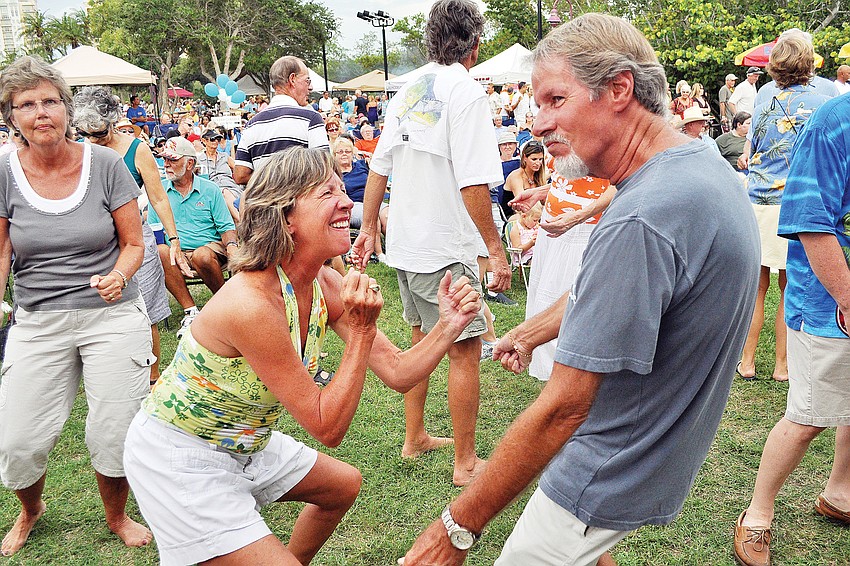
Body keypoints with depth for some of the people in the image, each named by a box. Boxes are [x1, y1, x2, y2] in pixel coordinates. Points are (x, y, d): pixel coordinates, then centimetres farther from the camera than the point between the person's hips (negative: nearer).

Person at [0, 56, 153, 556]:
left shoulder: (105, 164, -4)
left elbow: (134, 243, 0)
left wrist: (119, 275, -20)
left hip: (113, 314, -1)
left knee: (114, 434, 0)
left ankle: (117, 517, 32)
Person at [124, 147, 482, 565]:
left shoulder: (327, 286, -9)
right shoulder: (252, 302, -33)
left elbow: (397, 373, -7)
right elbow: (327, 427, -27)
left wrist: (449, 327, -22)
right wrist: (362, 330, -30)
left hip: (244, 444, 9)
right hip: (179, 460, -9)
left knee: (344, 485, 23)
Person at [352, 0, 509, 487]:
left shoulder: (408, 91, 9)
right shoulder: (467, 92, -14)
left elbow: (379, 168, 12)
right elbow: (473, 184, -21)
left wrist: (369, 228, 20)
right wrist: (497, 249, -16)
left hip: (406, 243, 8)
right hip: (446, 247, -8)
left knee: (423, 338, 20)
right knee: (466, 351, 1)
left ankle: (415, 438, 33)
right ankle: (466, 463, 11)